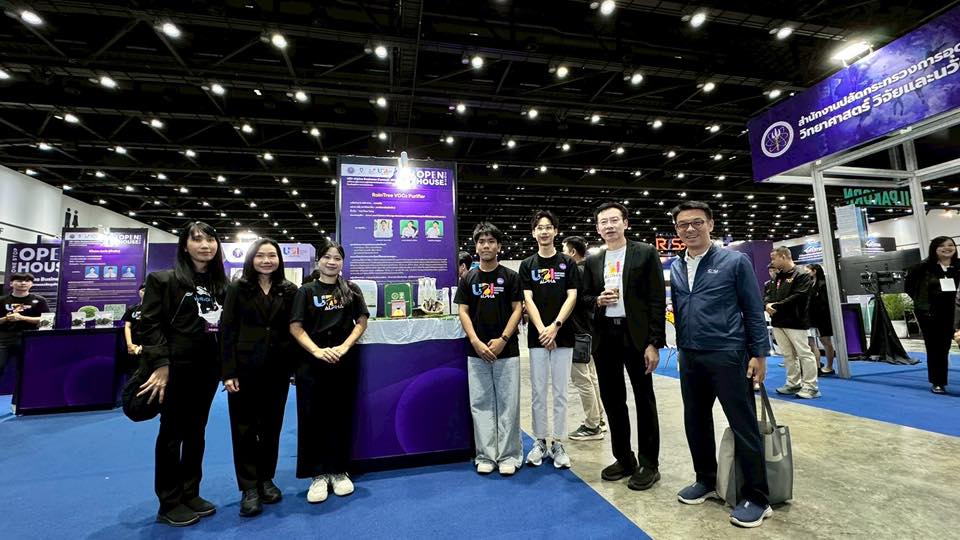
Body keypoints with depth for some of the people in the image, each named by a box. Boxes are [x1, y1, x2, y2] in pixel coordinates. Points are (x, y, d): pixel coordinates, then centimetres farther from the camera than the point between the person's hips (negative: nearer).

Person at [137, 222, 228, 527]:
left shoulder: (223, 285, 10)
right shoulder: (164, 280, -4)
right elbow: (150, 324, -9)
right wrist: (160, 364, -18)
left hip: (209, 368, 5)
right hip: (177, 367, -5)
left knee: (196, 431, 14)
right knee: (172, 432, 6)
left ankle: (190, 494, 28)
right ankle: (169, 504, 20)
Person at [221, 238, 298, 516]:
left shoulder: (289, 290, 3)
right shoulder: (237, 288, -1)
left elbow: (294, 330, 5)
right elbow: (227, 331, -4)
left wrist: (293, 364, -1)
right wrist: (229, 372, -9)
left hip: (277, 369, 2)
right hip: (244, 368, -2)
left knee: (272, 425, 12)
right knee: (244, 427, 7)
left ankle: (266, 479, 29)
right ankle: (248, 488, 20)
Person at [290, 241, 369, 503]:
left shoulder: (351, 290, 7)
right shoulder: (306, 291, 4)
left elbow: (362, 321, 2)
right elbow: (295, 327, -2)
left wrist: (343, 347, -11)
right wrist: (317, 351, -15)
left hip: (344, 361, 1)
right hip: (312, 362, -1)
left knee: (342, 416, 8)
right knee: (313, 417, 4)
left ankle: (338, 472, 24)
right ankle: (318, 475, 19)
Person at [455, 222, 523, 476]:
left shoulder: (511, 277, 2)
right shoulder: (468, 279, 7)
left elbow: (516, 310, -2)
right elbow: (463, 312, 3)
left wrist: (502, 339, -13)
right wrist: (476, 342, -9)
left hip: (507, 351, -2)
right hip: (477, 352, 2)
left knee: (508, 404, 4)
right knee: (480, 404, 8)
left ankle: (508, 456, 18)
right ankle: (486, 456, 21)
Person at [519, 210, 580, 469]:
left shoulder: (568, 263, 5)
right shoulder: (527, 265, 6)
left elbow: (572, 297, -3)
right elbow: (527, 300, -2)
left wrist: (555, 326, -14)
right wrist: (542, 330, -14)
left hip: (563, 335, 0)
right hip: (537, 337, 1)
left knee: (560, 392, 7)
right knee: (538, 392, 8)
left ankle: (558, 444, 19)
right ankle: (539, 442, 21)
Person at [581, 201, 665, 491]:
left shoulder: (645, 253, -3)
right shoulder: (592, 262, 9)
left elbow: (657, 299, -6)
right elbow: (584, 297, 14)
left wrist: (654, 342, -11)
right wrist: (598, 300, -9)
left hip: (637, 336, -4)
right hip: (605, 337, 4)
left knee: (644, 401, 8)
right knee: (612, 401, 13)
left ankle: (648, 465, 24)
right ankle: (623, 459, 30)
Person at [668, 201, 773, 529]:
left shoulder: (735, 261, -4)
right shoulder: (676, 267, 8)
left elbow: (754, 310, -4)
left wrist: (759, 354, -7)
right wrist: (682, 349, 14)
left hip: (728, 356, -5)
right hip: (689, 358, 5)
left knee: (744, 426, 4)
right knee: (695, 422, 15)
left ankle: (756, 499, 21)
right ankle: (706, 480, 34)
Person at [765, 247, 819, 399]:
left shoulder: (802, 275, -7)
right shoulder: (778, 277, 16)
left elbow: (798, 297, -18)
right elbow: (768, 294, 12)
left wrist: (775, 306, -17)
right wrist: (767, 304, -9)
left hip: (795, 322, -7)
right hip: (778, 322, 8)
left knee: (804, 353, -2)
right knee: (788, 355, 13)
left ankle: (811, 387, 5)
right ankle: (793, 384, 21)